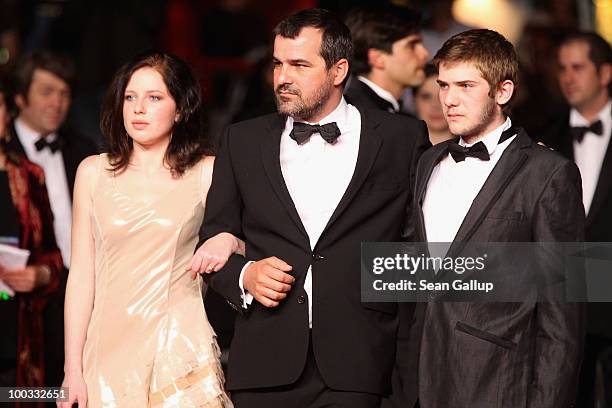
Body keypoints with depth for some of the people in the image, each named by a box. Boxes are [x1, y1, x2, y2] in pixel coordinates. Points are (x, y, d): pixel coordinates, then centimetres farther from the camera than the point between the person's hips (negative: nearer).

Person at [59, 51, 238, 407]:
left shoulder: (208, 173, 1)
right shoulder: (93, 172, 6)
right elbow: (82, 274, 5)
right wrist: (73, 370, 2)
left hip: (180, 349, -2)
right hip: (109, 347, 2)